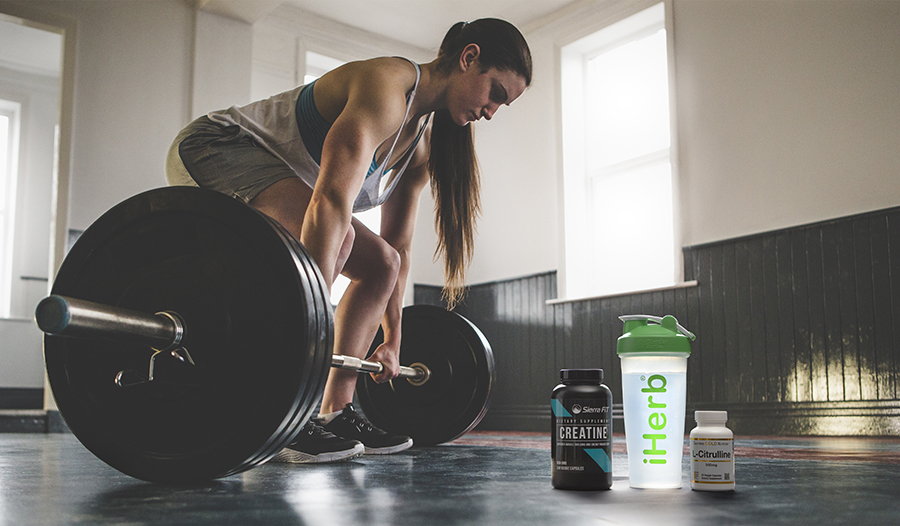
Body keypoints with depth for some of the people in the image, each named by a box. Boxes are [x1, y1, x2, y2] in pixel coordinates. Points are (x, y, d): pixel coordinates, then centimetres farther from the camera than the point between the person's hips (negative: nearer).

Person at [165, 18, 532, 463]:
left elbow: (398, 247, 10)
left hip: (271, 177, 10)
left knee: (380, 264, 5)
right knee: (334, 235, -34)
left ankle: (335, 412, 5)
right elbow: (332, 199, -40)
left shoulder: (423, 145, 4)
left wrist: (392, 341, 10)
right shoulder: (388, 85, -25)